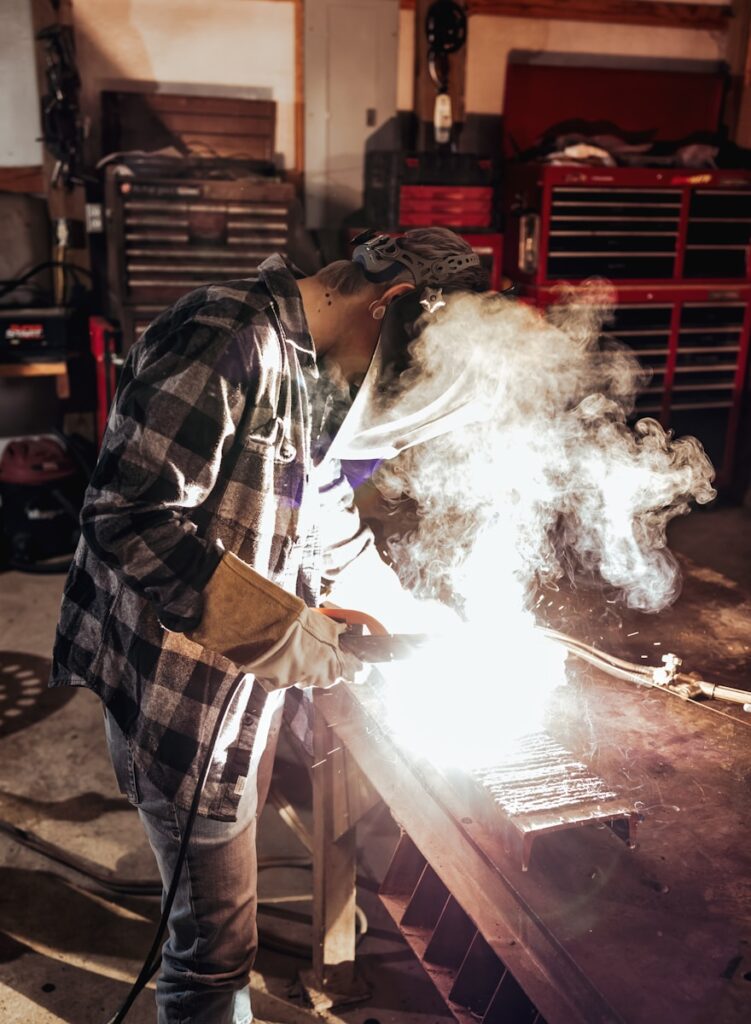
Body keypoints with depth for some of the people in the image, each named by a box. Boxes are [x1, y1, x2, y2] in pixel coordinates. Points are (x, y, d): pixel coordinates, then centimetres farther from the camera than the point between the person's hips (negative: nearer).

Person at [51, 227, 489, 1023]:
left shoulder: (304, 365, 8)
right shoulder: (228, 339, -24)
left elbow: (322, 505, 19)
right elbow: (129, 517, -29)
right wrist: (278, 630, -29)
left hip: (247, 672, 10)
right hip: (184, 686, -10)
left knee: (227, 876, 28)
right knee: (215, 935, 7)